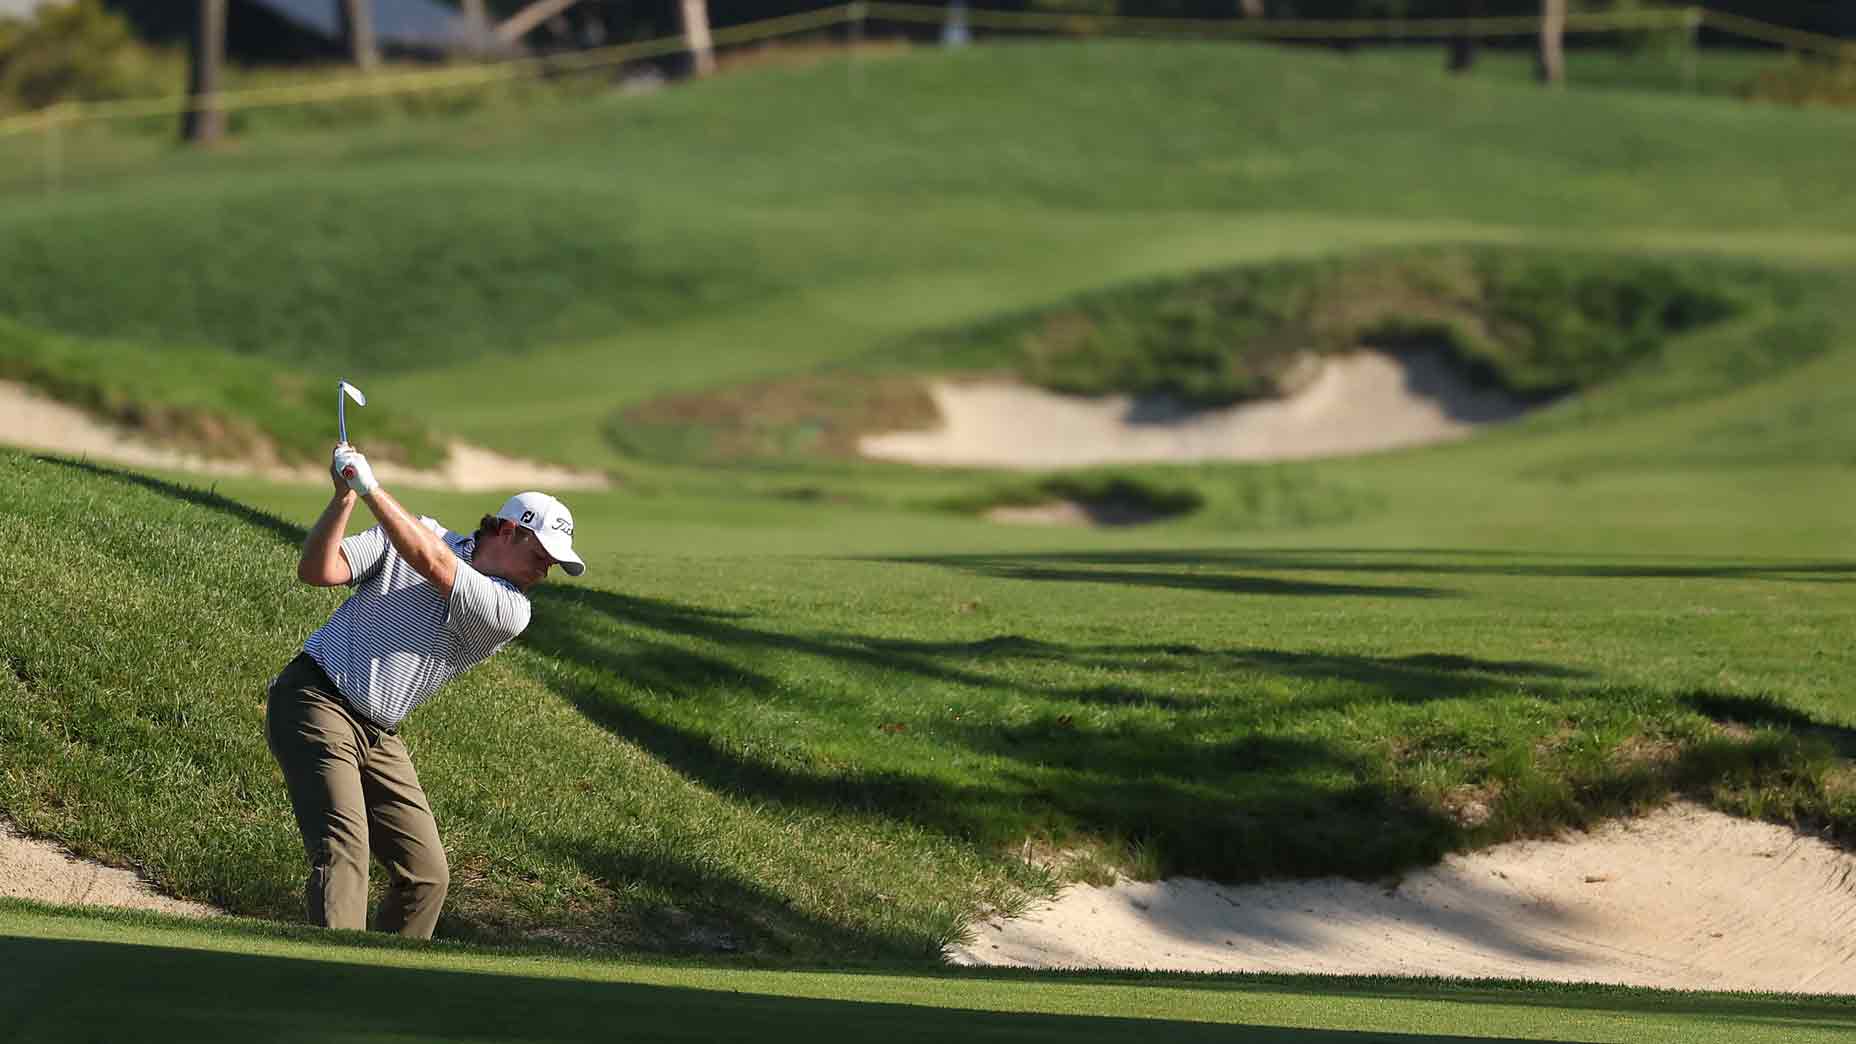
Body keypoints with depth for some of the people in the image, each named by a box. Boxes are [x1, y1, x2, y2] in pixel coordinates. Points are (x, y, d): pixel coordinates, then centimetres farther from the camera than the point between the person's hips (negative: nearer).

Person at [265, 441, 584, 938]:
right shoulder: (414, 532, -2)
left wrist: (371, 489, -20)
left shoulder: (510, 613, -1)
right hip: (315, 701, -6)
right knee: (343, 851, -22)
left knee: (426, 873, 3)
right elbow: (317, 571, -10)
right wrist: (344, 496, -23)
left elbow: (434, 565, -16)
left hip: (380, 739, 6)